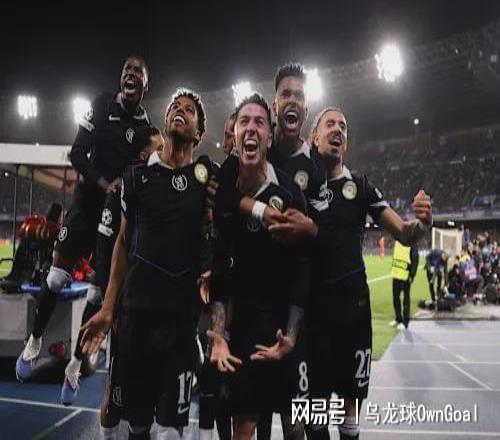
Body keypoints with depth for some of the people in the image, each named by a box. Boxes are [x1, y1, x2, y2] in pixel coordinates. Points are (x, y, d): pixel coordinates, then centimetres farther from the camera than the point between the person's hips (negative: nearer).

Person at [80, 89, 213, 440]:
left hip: (184, 310, -2)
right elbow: (124, 241, 10)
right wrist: (108, 307, 6)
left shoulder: (209, 176, 1)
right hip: (136, 306, 2)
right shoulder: (138, 174, 7)